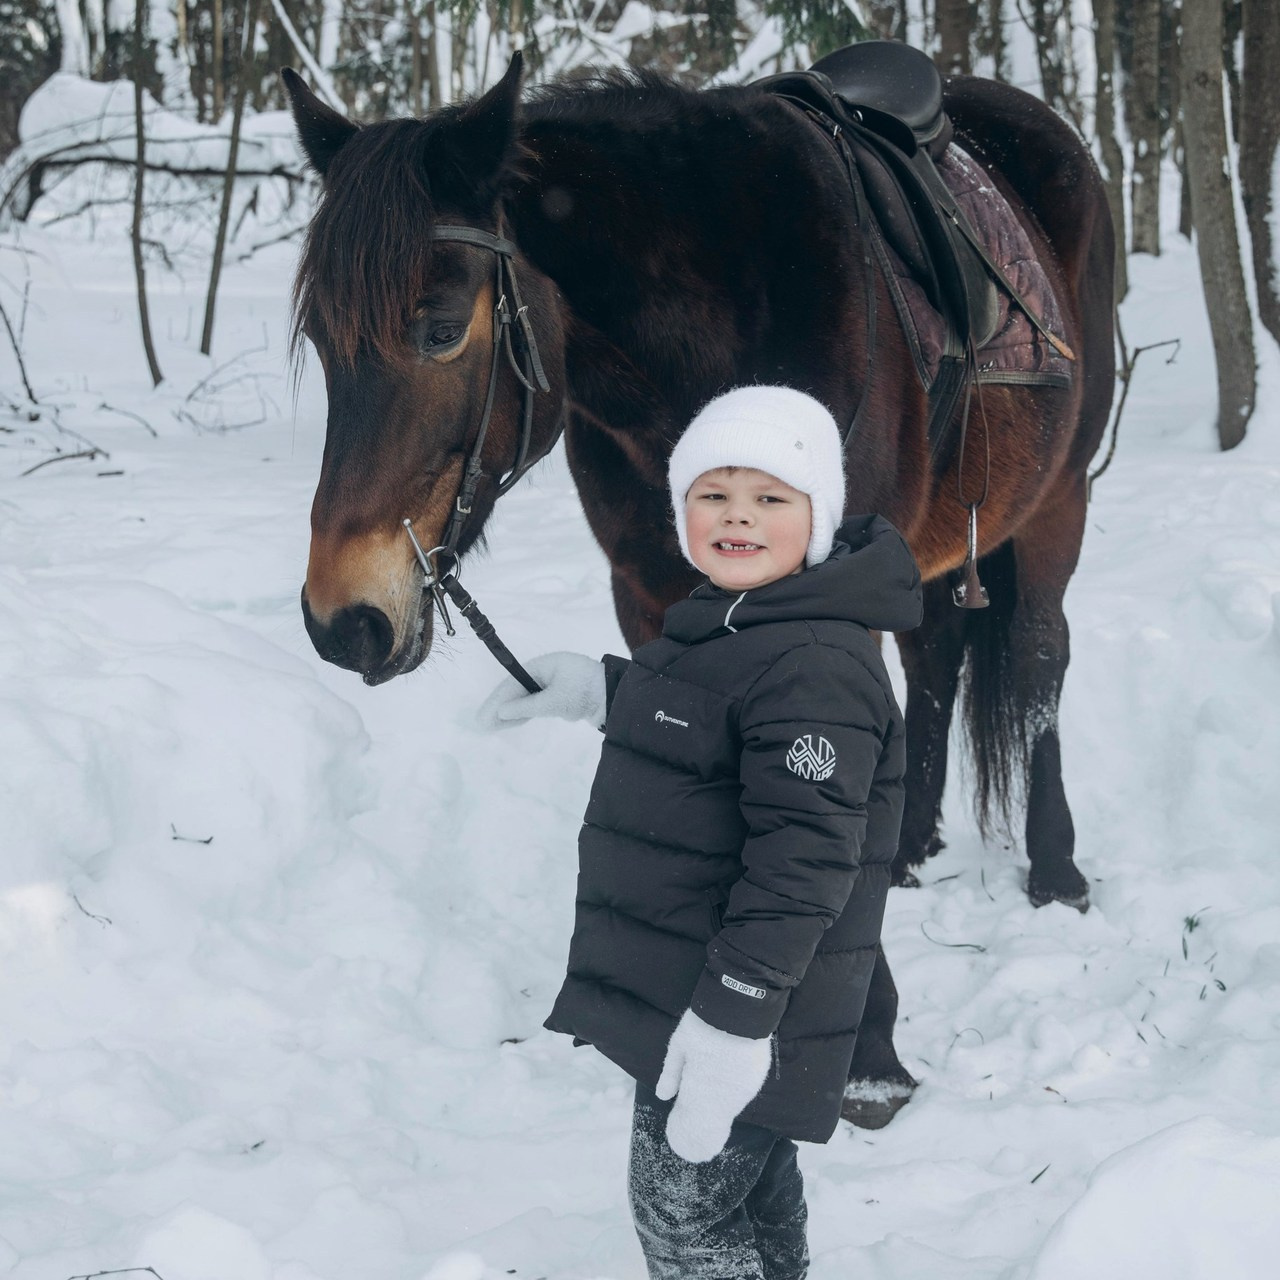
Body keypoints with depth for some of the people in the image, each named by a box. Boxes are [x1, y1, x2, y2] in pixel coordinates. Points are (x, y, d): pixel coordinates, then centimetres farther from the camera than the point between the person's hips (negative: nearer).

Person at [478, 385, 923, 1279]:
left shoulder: (814, 665, -25)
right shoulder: (729, 624, 8)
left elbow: (803, 856, -29)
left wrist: (736, 1013, -29)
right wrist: (603, 689, 19)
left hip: (738, 1009, -10)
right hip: (684, 986, 10)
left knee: (682, 1208, 0)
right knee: (755, 1199, 24)